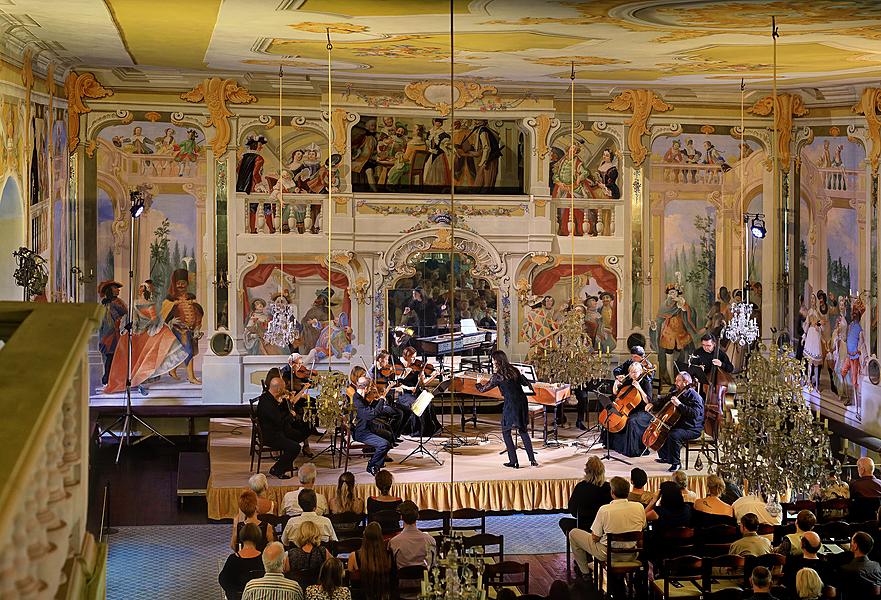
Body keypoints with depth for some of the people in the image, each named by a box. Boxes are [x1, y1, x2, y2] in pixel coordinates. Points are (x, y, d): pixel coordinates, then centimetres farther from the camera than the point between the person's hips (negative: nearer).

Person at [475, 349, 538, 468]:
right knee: (523, 431, 17)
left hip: (511, 405, -6)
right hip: (522, 402, 6)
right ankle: (532, 460, 14)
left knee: (506, 432, 8)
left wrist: (478, 383, 23)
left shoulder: (497, 376, -9)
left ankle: (514, 462, 5)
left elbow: (483, 389, 2)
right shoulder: (514, 370, 5)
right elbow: (526, 383, 14)